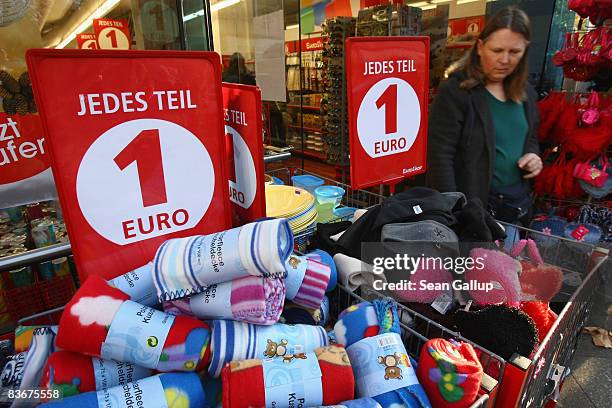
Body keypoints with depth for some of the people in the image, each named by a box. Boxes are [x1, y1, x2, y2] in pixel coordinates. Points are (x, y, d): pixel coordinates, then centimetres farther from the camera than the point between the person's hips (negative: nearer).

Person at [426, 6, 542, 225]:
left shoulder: (525, 93, 7)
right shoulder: (455, 90, -15)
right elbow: (440, 155, -20)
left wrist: (533, 155, 0)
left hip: (518, 200, 7)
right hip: (473, 204, -7)